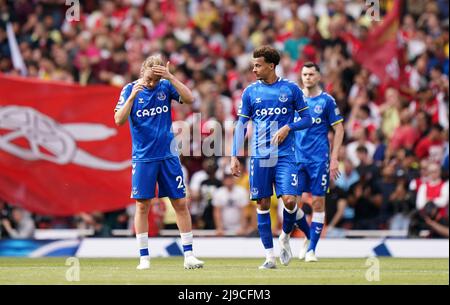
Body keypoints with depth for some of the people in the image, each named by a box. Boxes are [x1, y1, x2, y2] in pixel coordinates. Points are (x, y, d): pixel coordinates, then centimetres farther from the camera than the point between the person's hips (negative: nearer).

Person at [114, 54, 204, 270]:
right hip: (143, 157, -1)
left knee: (180, 203, 0)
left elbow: (189, 99, -13)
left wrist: (170, 77, -21)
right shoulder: (130, 90, -3)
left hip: (168, 155, 1)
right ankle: (144, 257, 7)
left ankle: (188, 255, 5)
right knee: (142, 205, 0)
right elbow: (119, 120, -12)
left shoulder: (166, 86, 1)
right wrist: (132, 97, -24)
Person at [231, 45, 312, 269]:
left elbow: (307, 119, 6)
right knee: (263, 204, 1)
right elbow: (241, 125, 8)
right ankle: (269, 255, 7)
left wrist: (288, 127, -12)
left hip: (285, 155, -2)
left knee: (289, 200, -14)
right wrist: (234, 156, 1)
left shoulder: (291, 89, 2)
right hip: (259, 156, 2)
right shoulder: (250, 91, 6)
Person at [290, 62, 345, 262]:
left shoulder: (326, 101, 0)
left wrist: (334, 159, -5)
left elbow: (339, 129, 2)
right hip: (297, 157, 2)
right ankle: (309, 236, 19)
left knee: (318, 202, -2)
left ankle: (311, 248, 6)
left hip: (319, 159, -2)